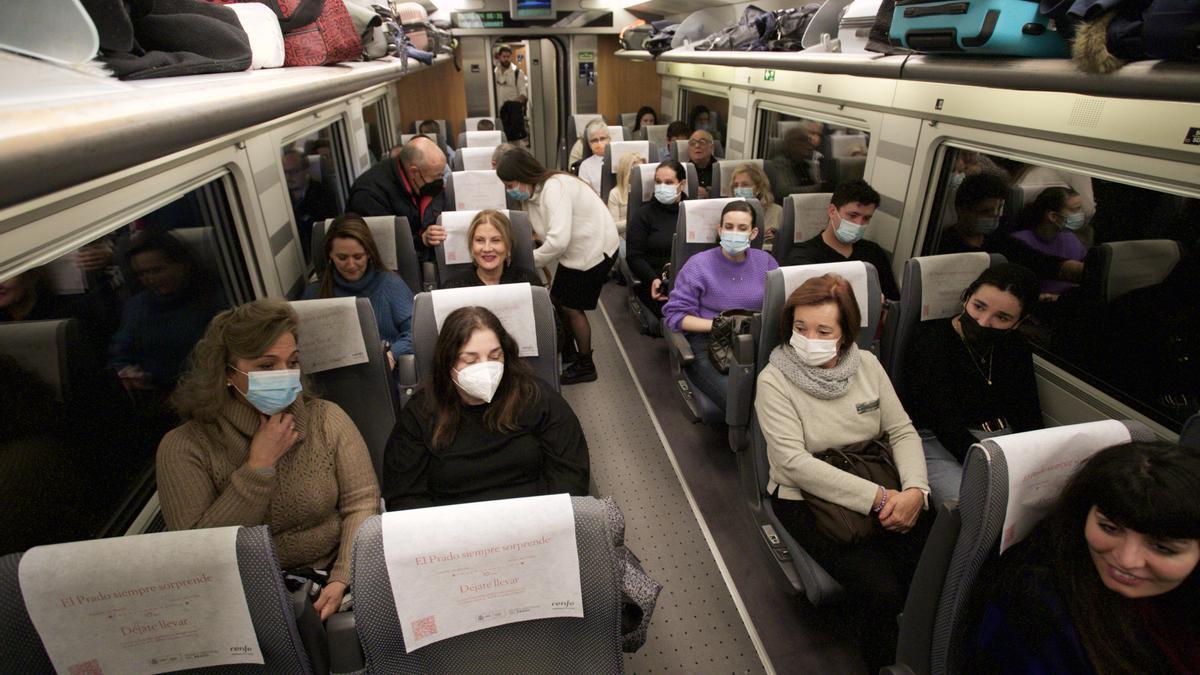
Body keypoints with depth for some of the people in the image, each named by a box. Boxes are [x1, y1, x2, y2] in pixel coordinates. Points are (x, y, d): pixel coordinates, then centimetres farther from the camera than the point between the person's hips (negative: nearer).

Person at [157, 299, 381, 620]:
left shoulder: (327, 418, -1)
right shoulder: (184, 447, -5)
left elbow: (362, 503, -4)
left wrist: (342, 580, -17)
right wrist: (258, 466, -16)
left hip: (329, 578, 2)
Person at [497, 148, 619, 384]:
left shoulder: (554, 188, -25)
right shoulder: (537, 192, 3)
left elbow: (558, 240, -33)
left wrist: (530, 261, -19)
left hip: (594, 249, -8)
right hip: (577, 249, 8)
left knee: (571, 307, 2)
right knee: (557, 301, 9)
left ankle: (585, 365, 20)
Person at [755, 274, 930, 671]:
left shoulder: (867, 364, 2)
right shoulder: (774, 381, -13)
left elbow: (902, 431, 4)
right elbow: (795, 463, -20)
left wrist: (915, 489, -15)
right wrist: (878, 498, -22)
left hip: (879, 487, 5)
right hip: (807, 497, -4)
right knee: (882, 590, -21)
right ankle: (883, 662, 11)